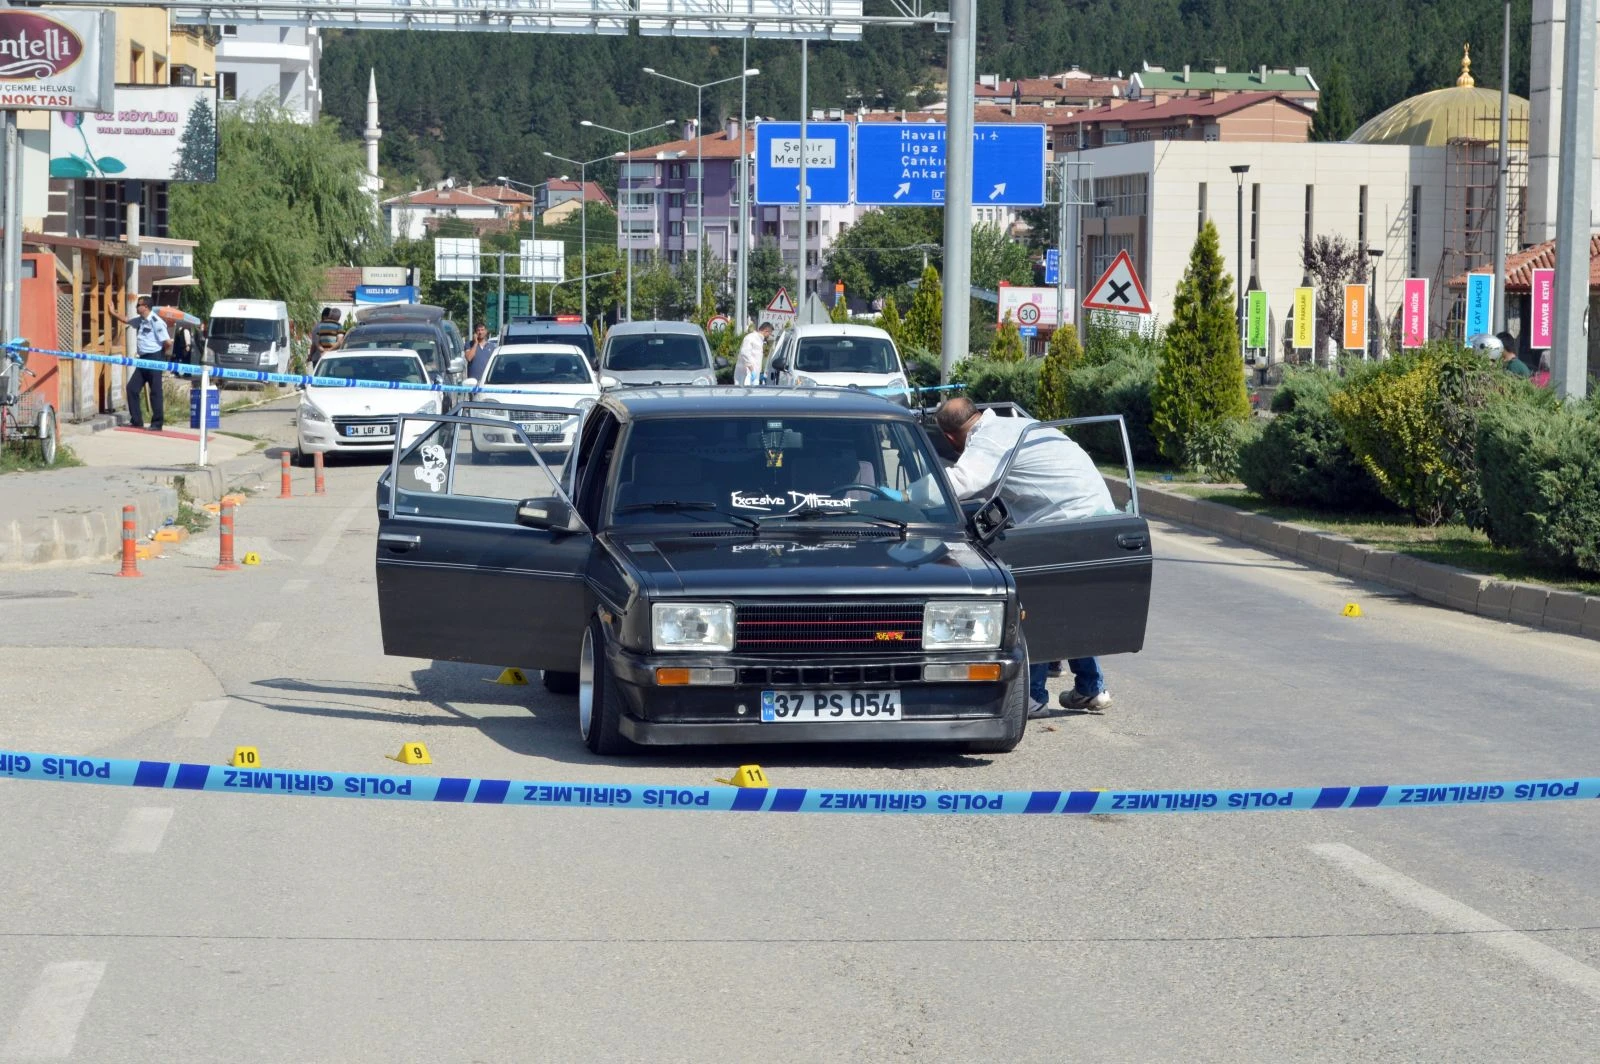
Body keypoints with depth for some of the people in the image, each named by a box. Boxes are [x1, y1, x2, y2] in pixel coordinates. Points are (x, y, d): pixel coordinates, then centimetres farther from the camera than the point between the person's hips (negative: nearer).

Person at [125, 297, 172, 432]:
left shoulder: (156, 322, -16)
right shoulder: (139, 321, 11)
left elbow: (168, 342, -17)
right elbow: (127, 321, 33)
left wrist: (164, 353, -2)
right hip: (143, 359, 9)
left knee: (155, 391, -2)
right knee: (132, 388, 7)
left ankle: (157, 424, 4)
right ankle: (136, 421, 14)